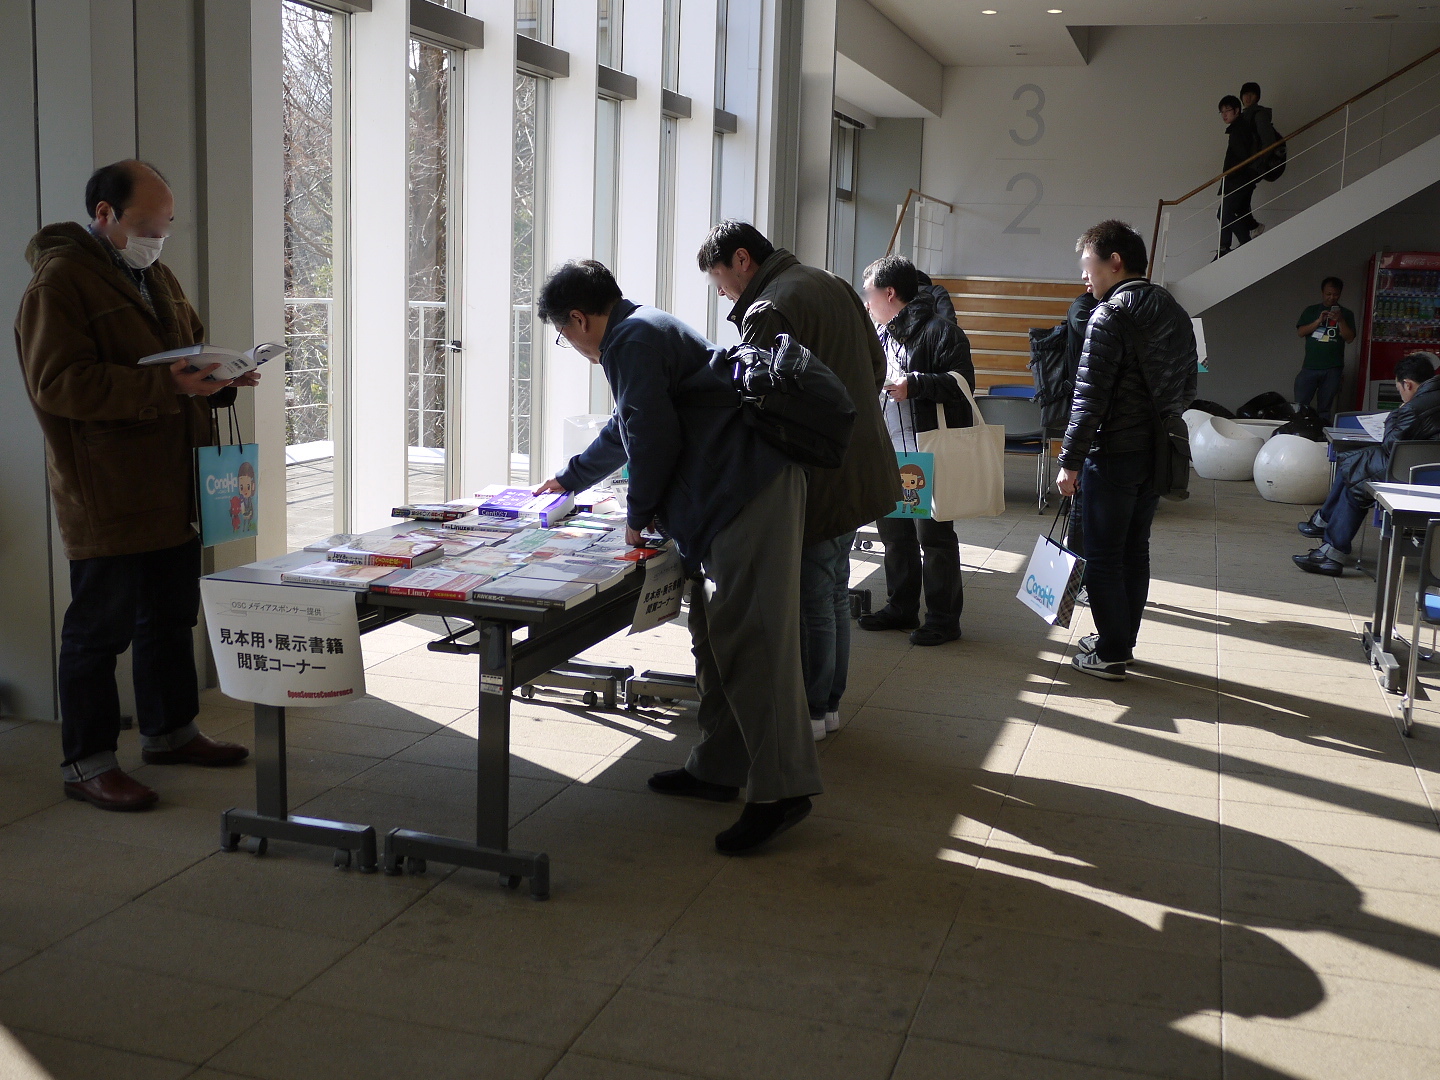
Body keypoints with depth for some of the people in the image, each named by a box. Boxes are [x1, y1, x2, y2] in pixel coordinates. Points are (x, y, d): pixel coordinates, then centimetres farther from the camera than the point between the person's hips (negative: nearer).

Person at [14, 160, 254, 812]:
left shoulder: (155, 277, 15)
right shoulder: (59, 281, -13)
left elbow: (191, 343, 26)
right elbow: (60, 384, -22)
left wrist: (218, 377, 2)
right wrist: (165, 387, -29)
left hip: (170, 490, 9)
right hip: (105, 497, -9)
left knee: (172, 616, 18)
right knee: (100, 629, -1)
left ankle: (170, 733, 34)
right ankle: (87, 764, 11)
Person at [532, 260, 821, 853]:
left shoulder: (631, 341, -6)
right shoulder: (647, 328, 29)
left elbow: (654, 438, -14)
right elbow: (625, 428, 43)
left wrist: (638, 514, 3)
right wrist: (568, 479, 56)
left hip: (748, 491, -11)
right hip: (738, 495, 11)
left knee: (748, 642, -13)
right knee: (716, 637, 14)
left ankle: (781, 789, -11)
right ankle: (718, 767, 21)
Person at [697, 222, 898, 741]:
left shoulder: (767, 313, -18)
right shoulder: (833, 285, 11)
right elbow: (876, 366, 17)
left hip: (818, 480, -9)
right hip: (861, 463, 9)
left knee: (809, 594, 2)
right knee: (833, 589, 17)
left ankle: (807, 710, 13)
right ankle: (829, 702, 28)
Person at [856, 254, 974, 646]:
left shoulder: (939, 330, -10)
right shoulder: (882, 335, 17)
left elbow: (961, 381, -19)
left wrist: (914, 386, -24)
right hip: (889, 454, 9)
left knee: (933, 536, -3)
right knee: (894, 532, 14)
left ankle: (944, 618, 6)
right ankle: (901, 608, 26)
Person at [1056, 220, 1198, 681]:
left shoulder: (1110, 317, -16)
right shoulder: (1174, 312, 10)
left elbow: (1090, 398, -19)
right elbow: (1187, 385, 16)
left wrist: (1070, 461, -14)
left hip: (1115, 454, -8)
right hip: (1157, 452, 8)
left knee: (1103, 557, 1)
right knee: (1135, 551, 16)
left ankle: (1111, 654, 6)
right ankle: (1121, 639, 26)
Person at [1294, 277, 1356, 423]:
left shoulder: (1346, 314, 9)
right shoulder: (1311, 311, 11)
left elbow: (1349, 338, 0)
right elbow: (1300, 332, 0)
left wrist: (1340, 320, -13)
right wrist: (1318, 321, -12)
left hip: (1332, 369, 0)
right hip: (1310, 367, 0)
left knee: (1324, 409, 2)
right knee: (1300, 405, -5)